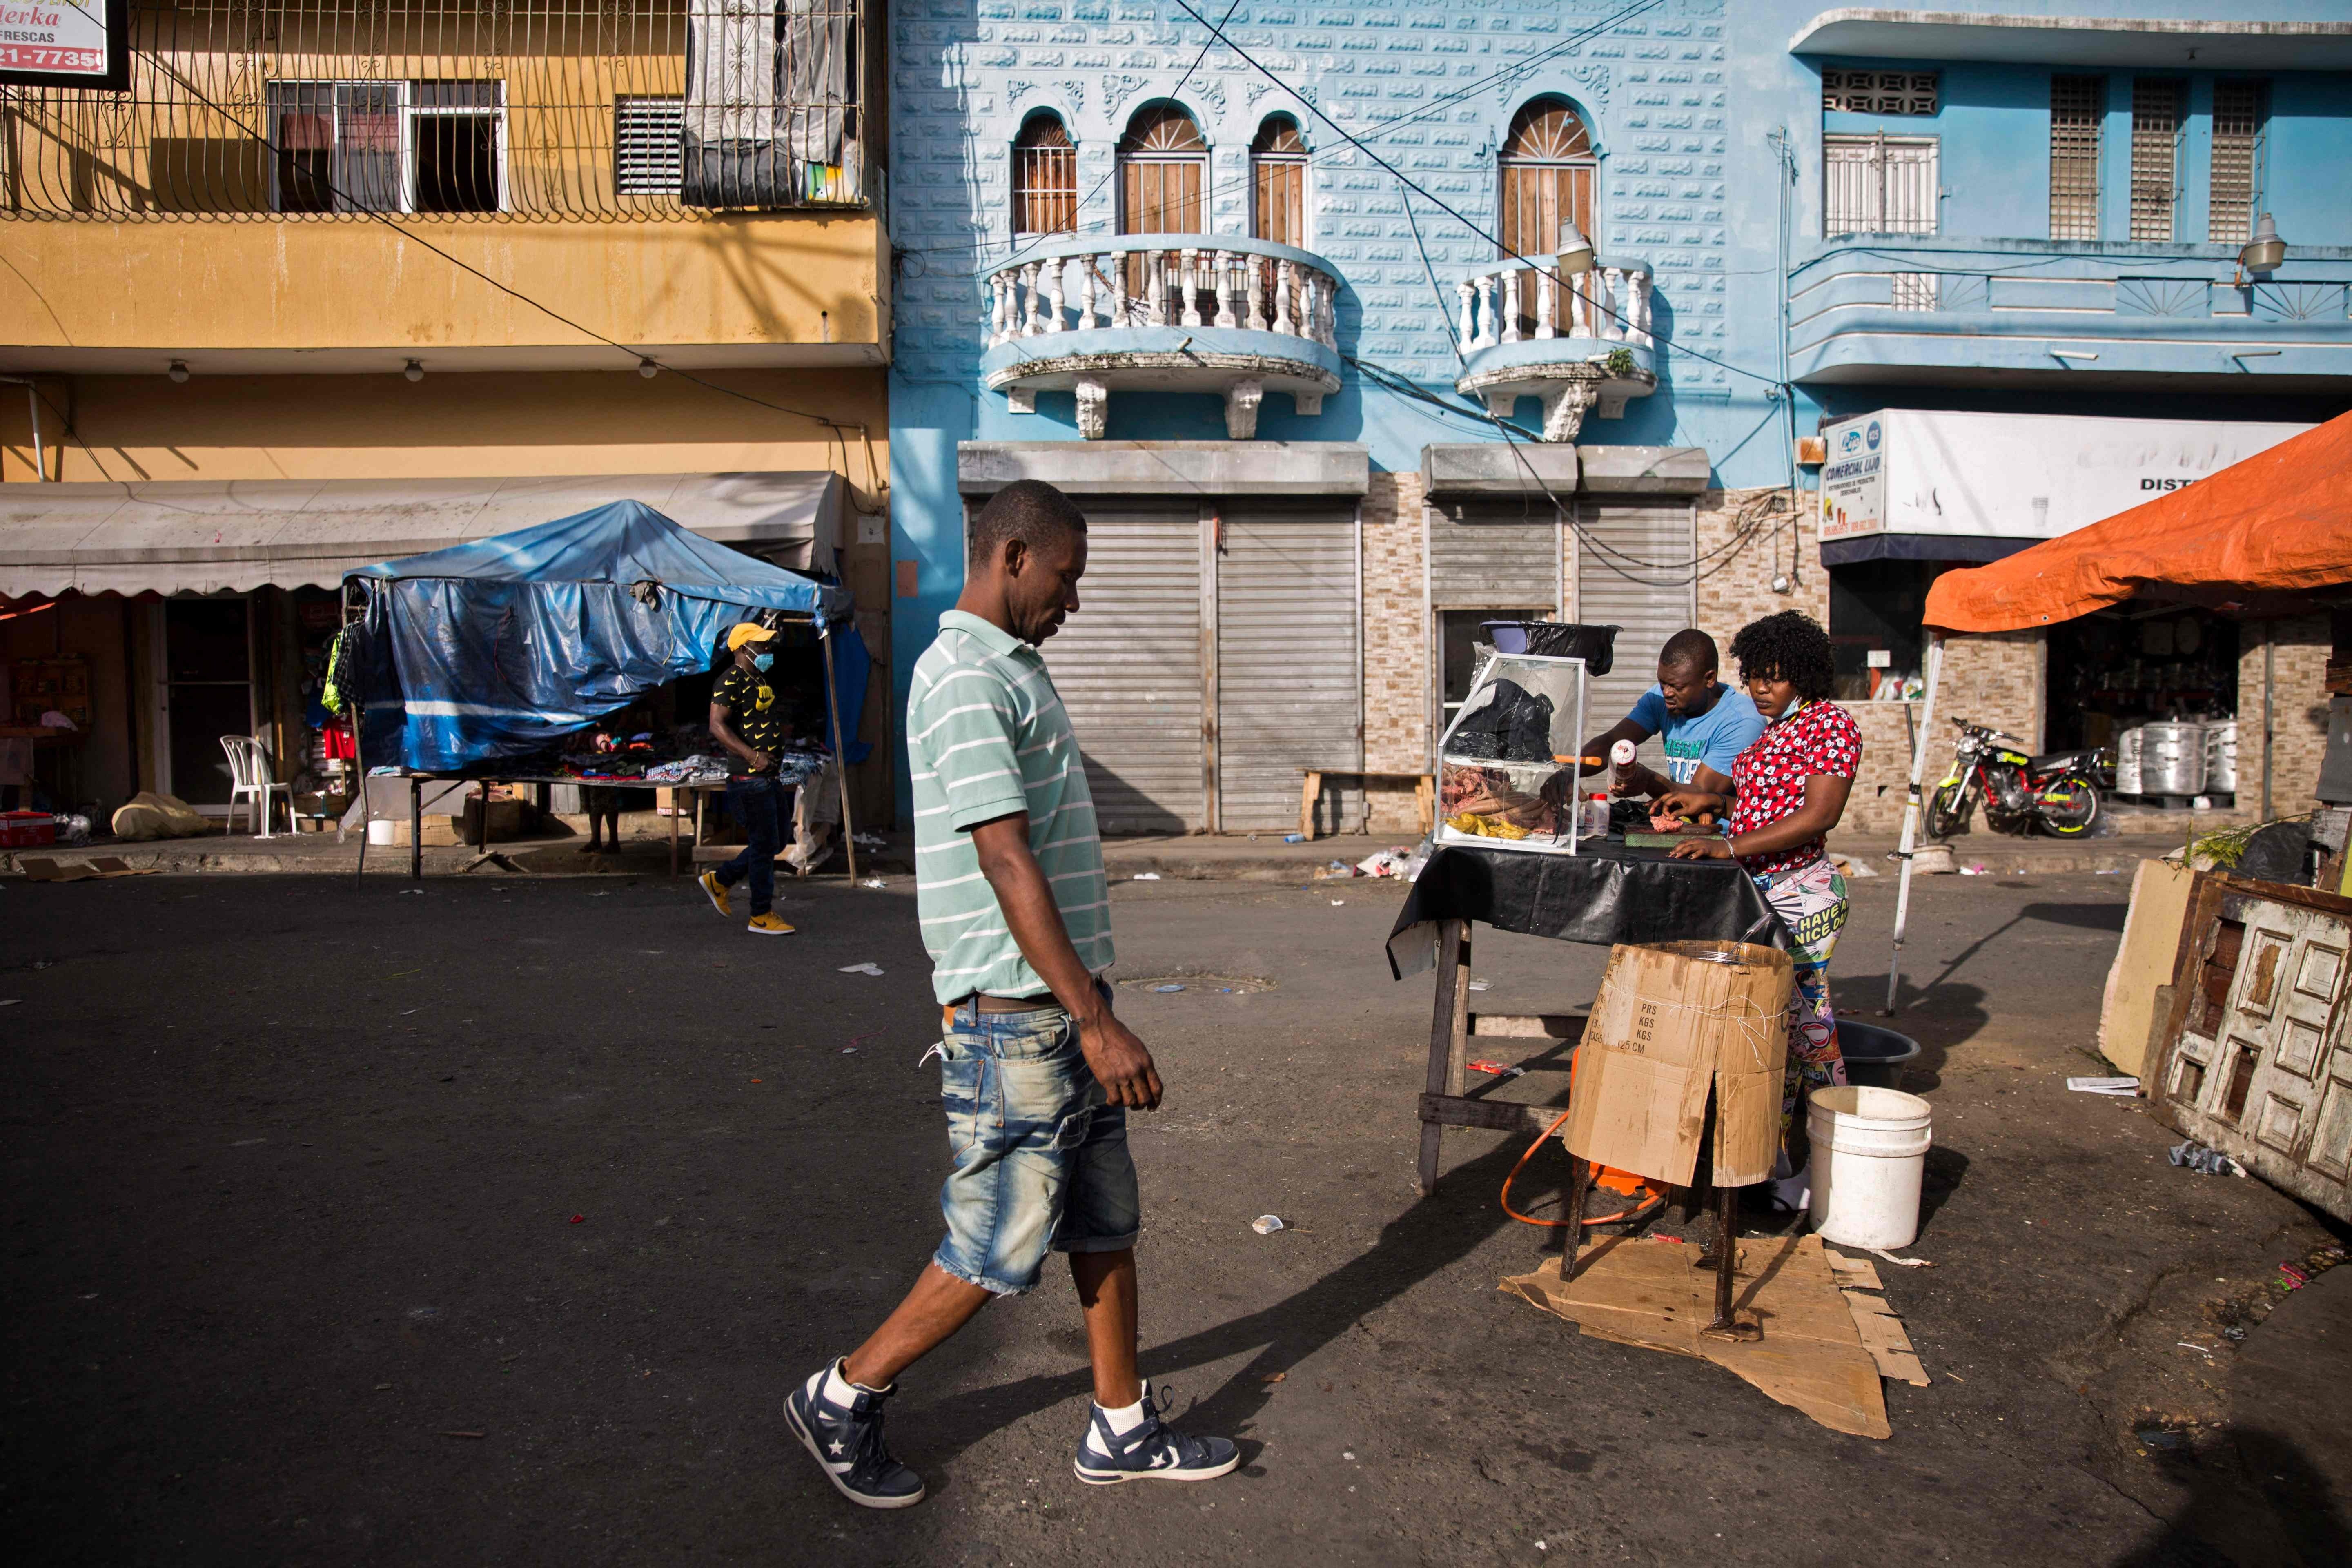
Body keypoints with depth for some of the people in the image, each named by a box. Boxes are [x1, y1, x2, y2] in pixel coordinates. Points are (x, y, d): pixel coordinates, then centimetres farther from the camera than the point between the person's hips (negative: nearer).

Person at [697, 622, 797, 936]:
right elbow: (717, 726, -22)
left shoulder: (761, 681, 18)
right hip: (749, 778, -10)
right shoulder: (731, 681, -12)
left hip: (768, 776, 10)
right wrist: (752, 756, -30)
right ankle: (761, 916, 6)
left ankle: (719, 881, 29)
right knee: (765, 845, -4)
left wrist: (783, 729, 12)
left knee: (775, 842, 15)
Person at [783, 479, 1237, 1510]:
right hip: (1016, 1012, -10)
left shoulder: (1012, 669, 15)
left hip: (1064, 1002, 10)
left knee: (1105, 1221, 15)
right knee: (1002, 1249, 2)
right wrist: (1099, 1023, -24)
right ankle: (841, 1400, 20)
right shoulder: (966, 679, -17)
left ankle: (1122, 1430, 29)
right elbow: (1006, 862, -24)